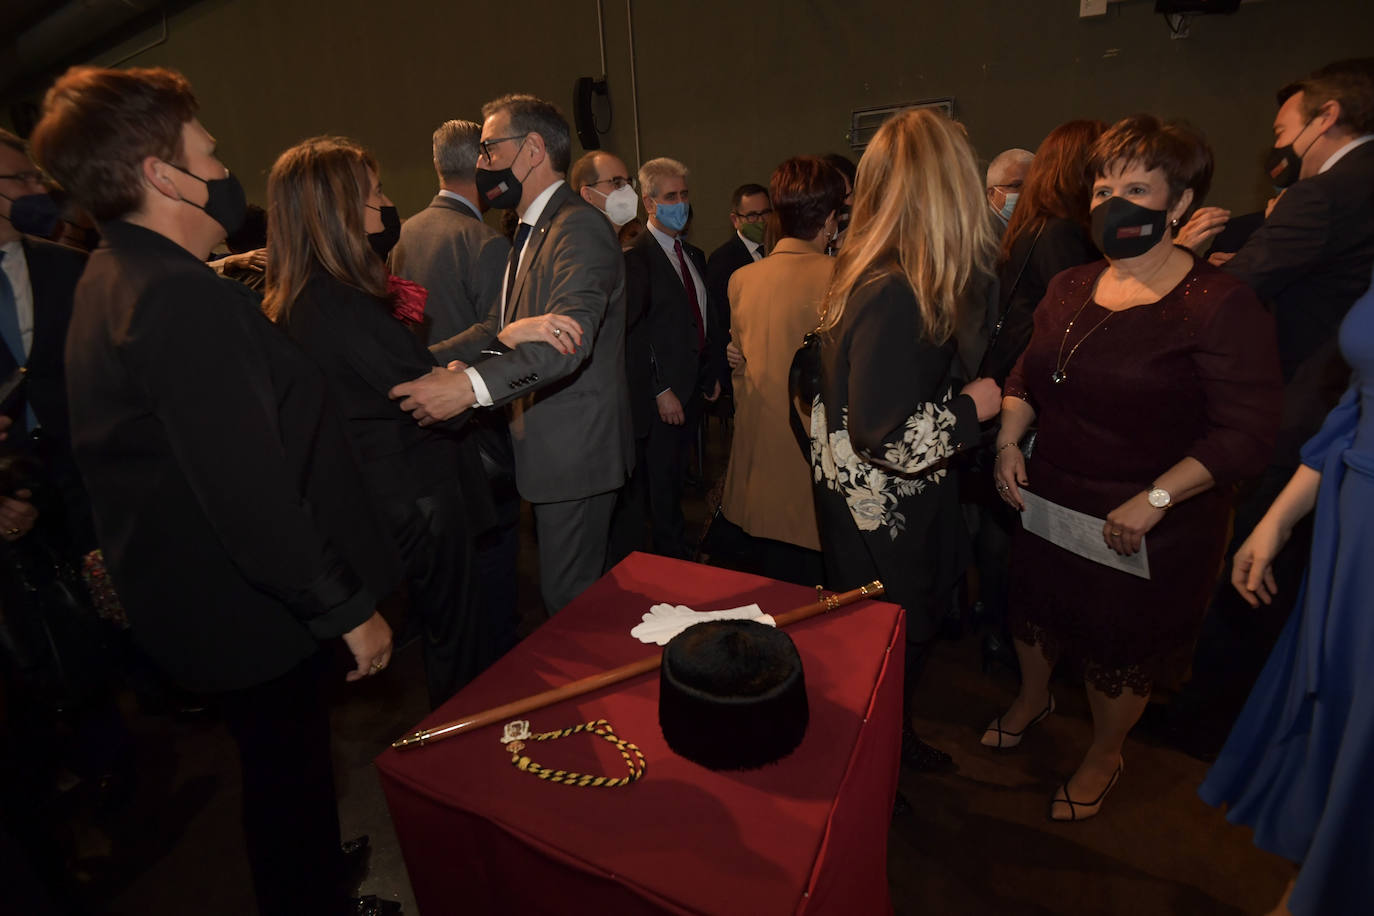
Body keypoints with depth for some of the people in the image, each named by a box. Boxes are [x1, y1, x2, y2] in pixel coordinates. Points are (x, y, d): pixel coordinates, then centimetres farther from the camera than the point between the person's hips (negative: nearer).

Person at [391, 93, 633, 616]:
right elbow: (498, 325, 16)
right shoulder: (532, 230, 18)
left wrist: (471, 385, -41)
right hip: (550, 449, 10)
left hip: (574, 451, -10)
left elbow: (567, 343, -32)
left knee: (569, 600, 0)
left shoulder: (579, 229, -16)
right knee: (564, 589, 21)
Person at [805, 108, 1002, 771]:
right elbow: (883, 431, -30)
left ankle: (892, 736, 48)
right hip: (883, 517, -9)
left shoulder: (865, 272, 1)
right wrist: (970, 407, -16)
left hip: (864, 499, 9)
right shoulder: (897, 295, -29)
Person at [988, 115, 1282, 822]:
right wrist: (1008, 441, -5)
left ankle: (1104, 756, 44)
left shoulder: (1221, 306, -18)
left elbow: (1247, 433, -20)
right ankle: (1033, 697, 55)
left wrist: (1152, 502, -26)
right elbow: (1028, 374, 11)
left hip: (1152, 527, -5)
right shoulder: (1070, 289, 1)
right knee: (1035, 606, 24)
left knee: (1120, 651, 15)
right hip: (1050, 501, 6)